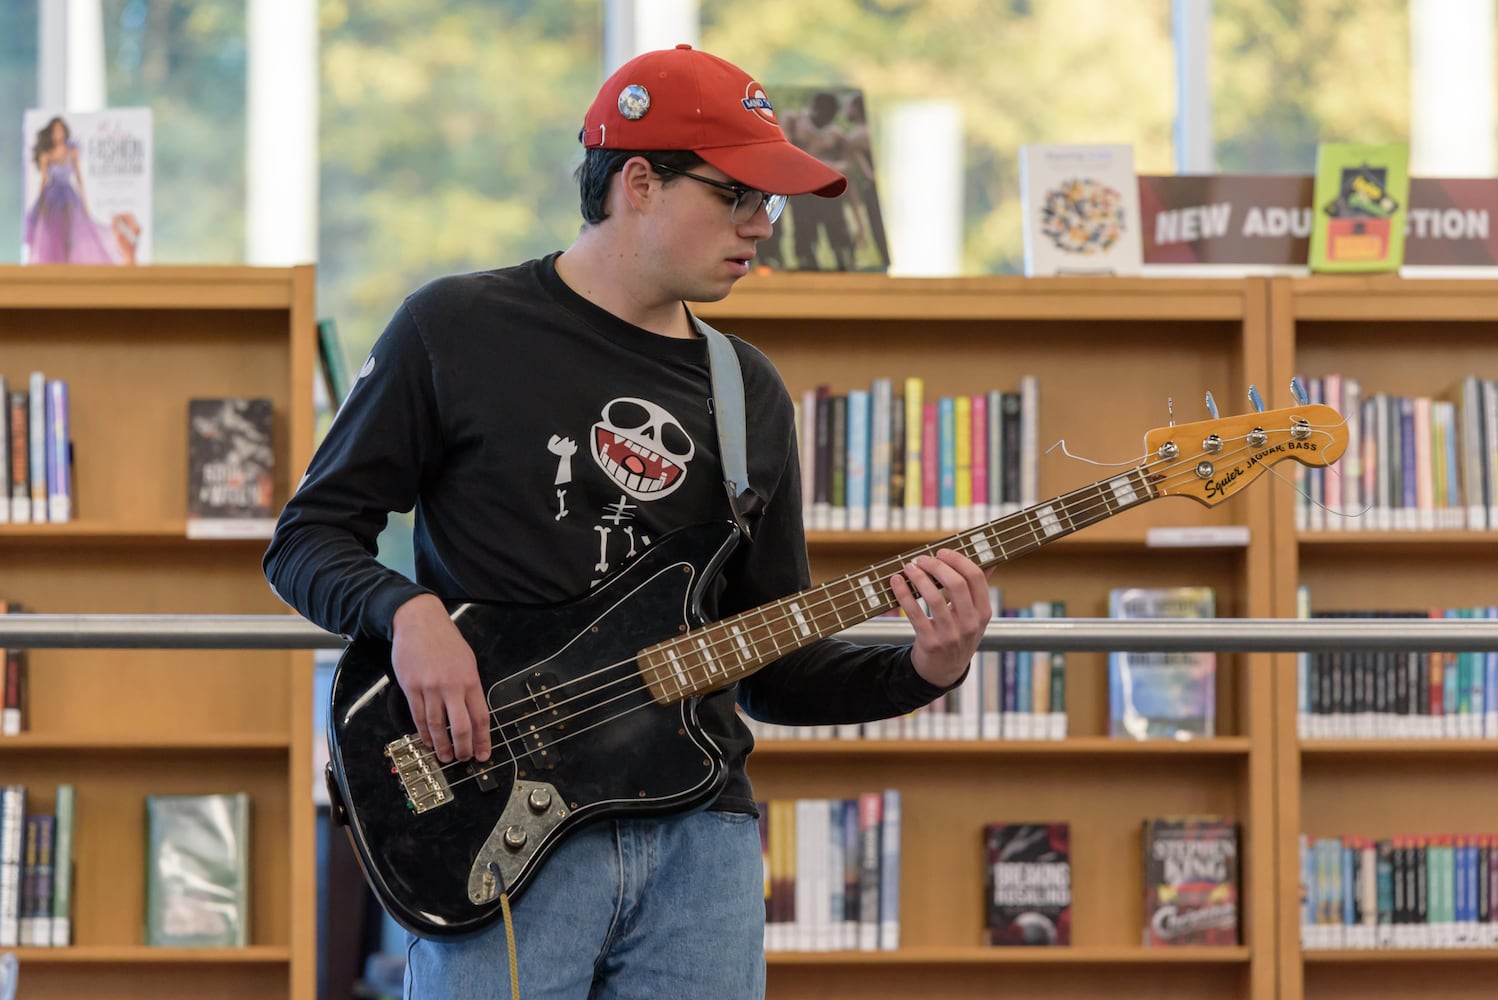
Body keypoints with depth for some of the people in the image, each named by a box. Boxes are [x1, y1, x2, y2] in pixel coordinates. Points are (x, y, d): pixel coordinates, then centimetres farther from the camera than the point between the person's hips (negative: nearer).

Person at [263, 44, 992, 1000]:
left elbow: (772, 667, 16)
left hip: (700, 832, 4)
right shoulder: (458, 330, 1)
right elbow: (309, 535, 5)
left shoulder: (751, 393, 14)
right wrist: (409, 612, -15)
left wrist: (921, 670, -2)